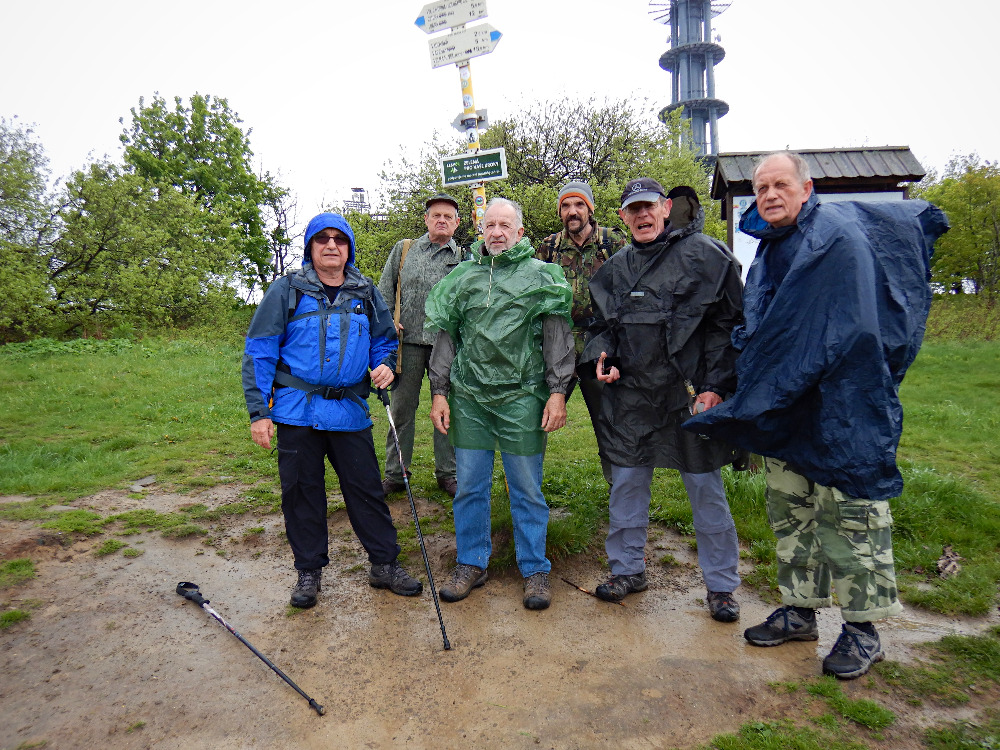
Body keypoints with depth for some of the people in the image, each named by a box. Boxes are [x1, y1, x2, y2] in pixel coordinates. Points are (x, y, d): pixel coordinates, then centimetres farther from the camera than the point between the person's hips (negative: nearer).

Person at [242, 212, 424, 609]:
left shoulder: (366, 294, 8)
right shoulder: (287, 290, 0)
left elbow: (385, 340, 19)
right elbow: (259, 351, -1)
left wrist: (385, 365, -5)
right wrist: (258, 411, -6)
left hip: (350, 410, 1)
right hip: (297, 410, -1)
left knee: (366, 488, 5)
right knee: (301, 492, 8)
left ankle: (384, 564, 20)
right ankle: (309, 571, 25)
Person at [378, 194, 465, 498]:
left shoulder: (464, 258, 11)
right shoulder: (403, 250, 13)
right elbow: (384, 290, 14)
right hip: (409, 342, 0)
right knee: (402, 407, 4)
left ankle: (447, 472, 18)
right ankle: (395, 474, 16)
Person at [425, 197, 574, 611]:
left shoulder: (540, 276, 5)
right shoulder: (462, 277, 13)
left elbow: (557, 337, 3)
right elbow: (446, 336, 14)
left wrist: (557, 392, -6)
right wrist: (439, 392, 7)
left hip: (522, 398, -3)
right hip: (469, 397, 3)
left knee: (527, 487, 5)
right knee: (470, 485, 9)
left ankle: (535, 569, 20)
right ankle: (471, 564, 25)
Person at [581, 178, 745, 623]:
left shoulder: (705, 255, -2)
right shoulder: (615, 268, 13)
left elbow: (728, 324, -4)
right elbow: (602, 325, 22)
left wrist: (716, 386, -11)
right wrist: (604, 356, 1)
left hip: (691, 394, -4)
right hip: (629, 395, 4)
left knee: (706, 488, 5)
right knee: (626, 482, 11)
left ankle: (721, 585, 22)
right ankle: (627, 569, 30)